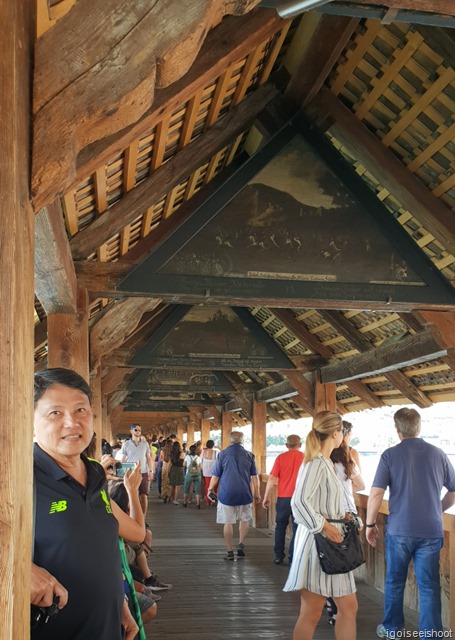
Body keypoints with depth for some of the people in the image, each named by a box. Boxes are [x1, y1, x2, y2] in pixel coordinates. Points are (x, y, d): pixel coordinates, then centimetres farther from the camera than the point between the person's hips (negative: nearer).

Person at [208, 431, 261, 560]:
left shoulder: (223, 454, -4)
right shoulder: (249, 455, -1)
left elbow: (216, 475, 0)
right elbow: (254, 477, 3)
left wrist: (210, 489, 15)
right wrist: (257, 493, 13)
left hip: (226, 493, -1)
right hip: (244, 493, 1)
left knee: (228, 522, 6)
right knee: (244, 519, 18)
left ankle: (230, 552, 9)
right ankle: (241, 544, 3)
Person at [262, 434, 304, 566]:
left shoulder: (281, 457, -1)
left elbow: (272, 478, -5)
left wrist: (266, 497, 3)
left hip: (283, 497, 1)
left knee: (280, 526, 15)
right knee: (297, 528, 6)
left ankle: (278, 556, 18)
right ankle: (293, 558, 4)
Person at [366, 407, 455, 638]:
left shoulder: (390, 455, -6)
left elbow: (376, 493, -10)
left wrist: (370, 524, 2)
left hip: (399, 530, -1)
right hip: (432, 530, 1)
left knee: (394, 581, 15)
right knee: (429, 586, 8)